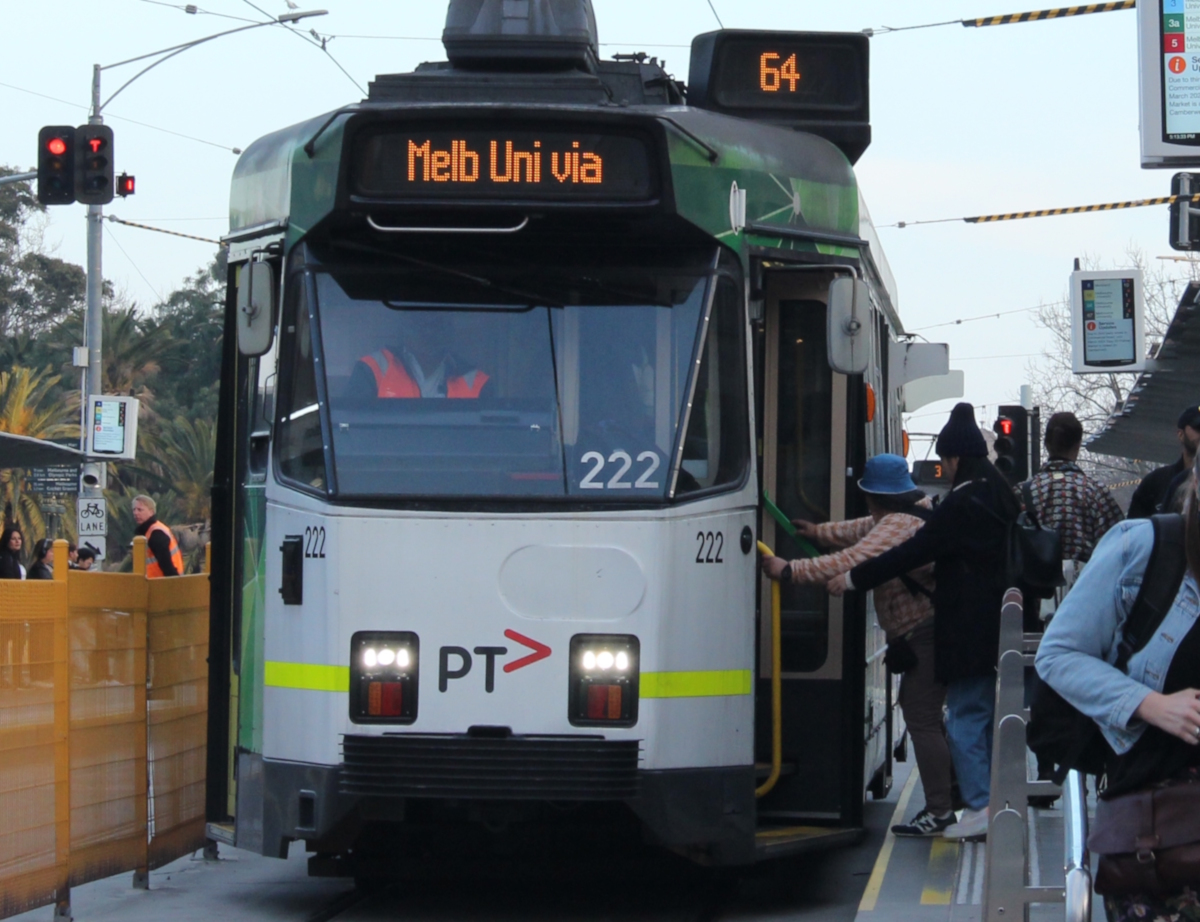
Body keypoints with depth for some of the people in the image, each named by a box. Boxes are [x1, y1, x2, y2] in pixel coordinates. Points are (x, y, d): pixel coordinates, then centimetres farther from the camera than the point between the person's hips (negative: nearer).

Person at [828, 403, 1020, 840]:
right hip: (999, 629, 9)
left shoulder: (962, 504, -17)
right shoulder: (1000, 496, 12)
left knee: (965, 717, -5)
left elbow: (914, 552, -17)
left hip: (969, 633, -9)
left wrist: (853, 579, -11)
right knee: (988, 713, 14)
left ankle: (979, 807, -8)